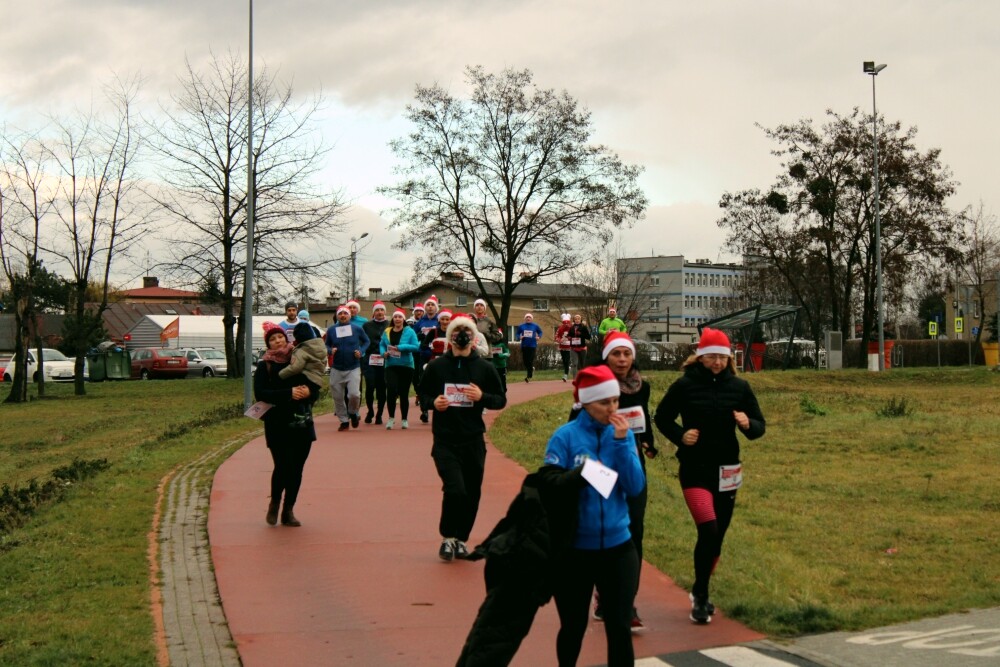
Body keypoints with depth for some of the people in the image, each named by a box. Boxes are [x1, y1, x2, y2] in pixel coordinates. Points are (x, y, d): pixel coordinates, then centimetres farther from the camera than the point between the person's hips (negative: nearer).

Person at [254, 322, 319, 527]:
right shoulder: (264, 365, 2)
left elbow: (316, 392, 11)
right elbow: (260, 393, -11)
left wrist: (308, 392, -13)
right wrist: (288, 393, -19)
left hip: (302, 423, 4)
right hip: (277, 424, -3)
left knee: (297, 469, 3)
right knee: (283, 466, -13)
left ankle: (288, 511, 16)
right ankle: (274, 503, 14)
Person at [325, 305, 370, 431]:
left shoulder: (357, 329, -1)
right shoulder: (331, 330, 2)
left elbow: (366, 341, 11)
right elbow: (327, 345, 12)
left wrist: (361, 351, -7)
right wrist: (331, 350, -10)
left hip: (353, 368, -2)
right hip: (336, 369, 2)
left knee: (354, 394, -16)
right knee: (337, 397, 4)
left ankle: (353, 413, 14)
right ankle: (344, 420, 21)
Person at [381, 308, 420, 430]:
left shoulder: (409, 331, -4)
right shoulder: (386, 332, 6)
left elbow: (416, 347, -10)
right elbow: (381, 345, 13)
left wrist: (401, 347, -18)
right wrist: (383, 353, -8)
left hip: (406, 366, -1)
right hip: (391, 366, 1)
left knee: (404, 393, 6)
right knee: (391, 390, -18)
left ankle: (404, 419, 21)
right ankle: (391, 418, -3)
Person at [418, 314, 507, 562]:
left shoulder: (484, 368, 5)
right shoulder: (436, 367, 4)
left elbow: (501, 400, 8)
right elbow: (422, 395, 12)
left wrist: (482, 397, -12)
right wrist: (433, 403, -9)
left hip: (474, 441, 2)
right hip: (445, 441, -2)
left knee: (472, 495, 7)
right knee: (455, 490, -16)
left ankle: (461, 539, 25)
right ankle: (448, 537, 3)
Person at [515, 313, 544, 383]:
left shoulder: (535, 326, 4)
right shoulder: (521, 326, 6)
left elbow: (540, 332, 18)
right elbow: (518, 333, 13)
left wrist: (539, 337, -1)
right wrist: (519, 337, -8)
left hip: (532, 346, -2)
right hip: (524, 346, 2)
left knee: (531, 361, -9)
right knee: (525, 360, 4)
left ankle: (529, 376, -5)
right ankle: (531, 369, 34)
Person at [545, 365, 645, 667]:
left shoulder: (623, 434, 1)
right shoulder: (565, 436, -8)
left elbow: (635, 487, -7)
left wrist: (621, 442, -16)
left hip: (617, 546, 2)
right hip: (574, 548, -2)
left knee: (620, 627, 3)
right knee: (573, 627, 12)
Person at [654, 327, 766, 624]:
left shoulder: (739, 387, 2)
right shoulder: (685, 384, -5)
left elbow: (759, 426, 6)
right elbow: (662, 416, 6)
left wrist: (748, 425, -17)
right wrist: (679, 435, -12)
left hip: (727, 471, 3)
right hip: (694, 469, -3)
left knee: (717, 536, 10)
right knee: (708, 530, -18)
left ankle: (700, 593, 30)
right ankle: (700, 596, -1)